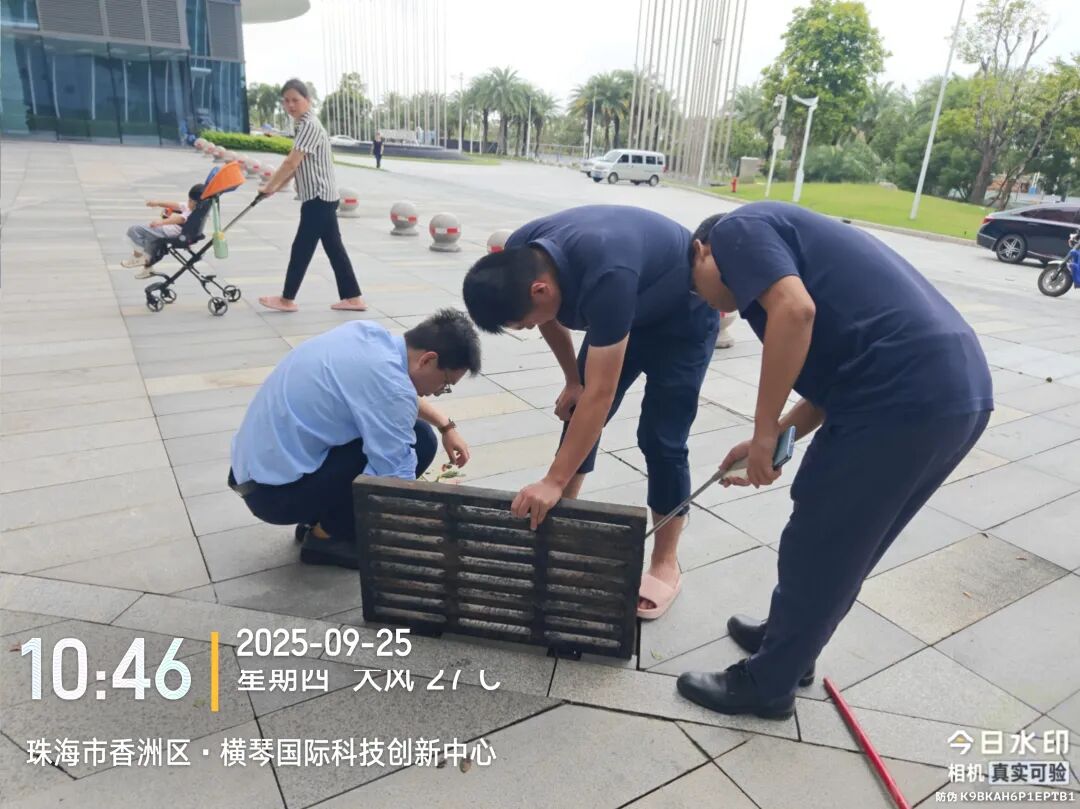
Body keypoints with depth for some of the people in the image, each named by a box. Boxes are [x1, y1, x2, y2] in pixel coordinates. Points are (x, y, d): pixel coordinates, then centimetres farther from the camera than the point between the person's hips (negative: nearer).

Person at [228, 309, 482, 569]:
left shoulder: (367, 332, 0)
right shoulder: (387, 384, -26)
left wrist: (446, 425, 16)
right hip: (277, 492, -9)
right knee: (419, 440, -15)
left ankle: (323, 518, 14)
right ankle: (330, 535, -1)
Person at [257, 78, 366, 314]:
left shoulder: (310, 125, -16)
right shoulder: (305, 125, 16)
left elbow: (291, 163, -20)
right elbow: (296, 166, 20)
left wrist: (268, 186, -9)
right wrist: (276, 188, 15)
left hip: (319, 198, -10)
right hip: (323, 197, 10)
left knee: (301, 248, -1)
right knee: (334, 247, 9)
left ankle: (287, 299, 9)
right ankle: (352, 298, 11)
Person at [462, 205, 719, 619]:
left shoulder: (605, 278, -45)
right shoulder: (520, 257, -22)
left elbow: (601, 395, -41)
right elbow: (550, 317, 1)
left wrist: (553, 482, -37)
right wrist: (572, 380, 4)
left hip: (683, 317, -7)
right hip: (631, 307, 7)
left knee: (661, 437, -9)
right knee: (576, 412, 5)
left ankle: (665, 566, 6)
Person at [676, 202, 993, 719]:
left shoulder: (736, 231, 2)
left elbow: (794, 311, -19)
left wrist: (764, 433, -12)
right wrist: (776, 441, 20)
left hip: (904, 398, -10)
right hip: (960, 389, 10)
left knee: (818, 550, 7)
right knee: (843, 545, 24)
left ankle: (767, 684, 26)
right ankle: (789, 638, 43)